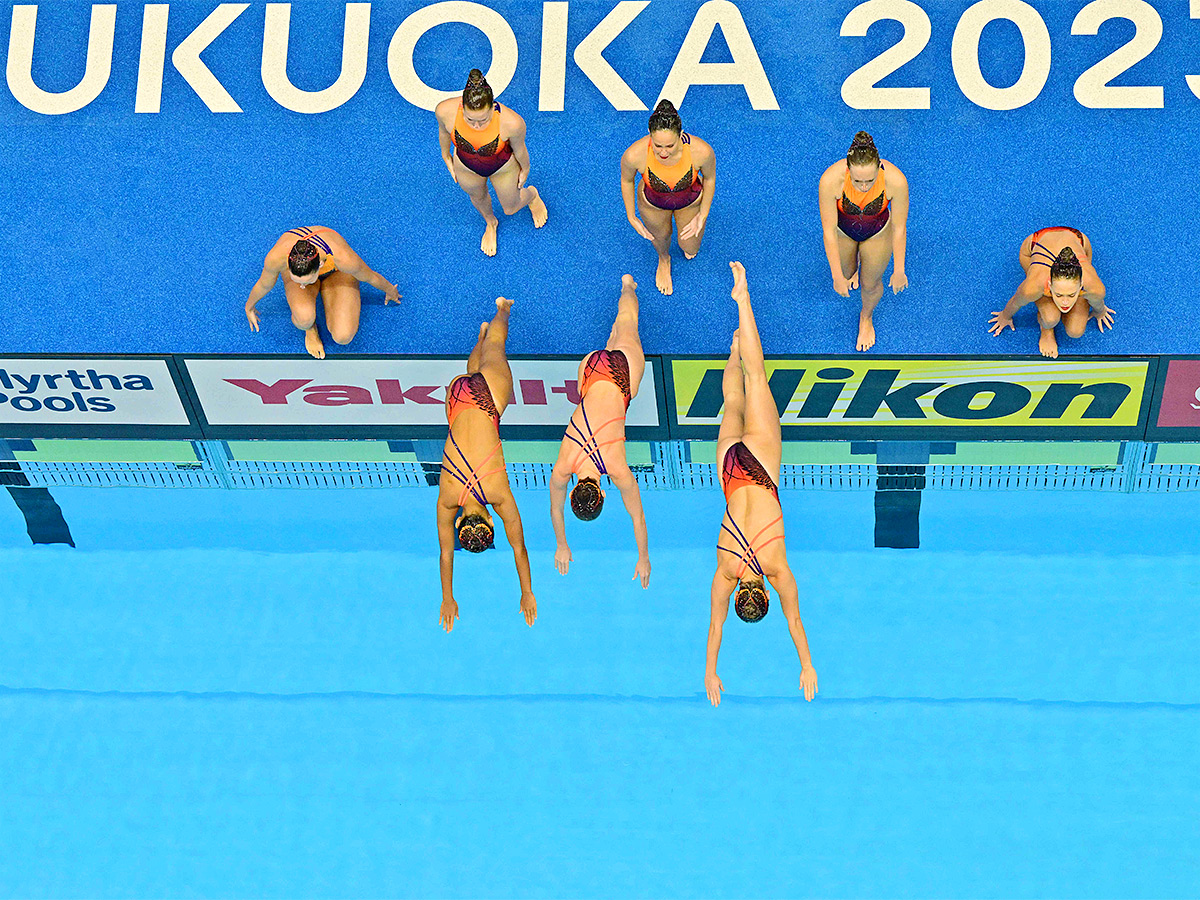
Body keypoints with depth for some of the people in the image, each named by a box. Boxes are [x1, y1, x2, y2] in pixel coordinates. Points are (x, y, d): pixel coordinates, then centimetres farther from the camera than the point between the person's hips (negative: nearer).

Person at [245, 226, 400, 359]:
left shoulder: (343, 258, -43)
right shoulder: (275, 257, -40)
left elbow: (370, 276, -19)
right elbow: (264, 285, -14)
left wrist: (390, 291, 2)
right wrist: (249, 306, 5)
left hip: (336, 271, 0)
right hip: (296, 269, 0)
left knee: (343, 336, -20)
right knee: (304, 318, -35)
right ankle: (310, 329, 3)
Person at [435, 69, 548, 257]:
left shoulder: (512, 122, -44)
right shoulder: (445, 110, -39)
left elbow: (519, 148, -20)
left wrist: (525, 169, 0)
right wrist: (446, 157, 5)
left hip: (503, 167, -1)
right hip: (466, 167, 2)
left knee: (510, 208, 28)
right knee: (478, 197, 33)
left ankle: (532, 195, 65)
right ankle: (490, 224, 70)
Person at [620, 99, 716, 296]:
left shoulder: (701, 151, -41)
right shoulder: (634, 154, -41)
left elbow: (709, 179, -16)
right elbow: (626, 181, -15)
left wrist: (703, 215, -4)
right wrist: (631, 217, -5)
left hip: (691, 201, 0)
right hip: (653, 203, 0)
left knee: (690, 248, 23)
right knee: (660, 237, 30)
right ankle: (664, 260, 68)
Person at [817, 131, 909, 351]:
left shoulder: (896, 180, -40)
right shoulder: (830, 179, -42)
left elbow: (899, 228, -23)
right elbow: (829, 231, -28)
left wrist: (899, 271, -12)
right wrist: (838, 276, -22)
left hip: (877, 231, 0)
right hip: (842, 228, 0)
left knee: (870, 284, 18)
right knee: (846, 274, 27)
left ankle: (866, 317, 54)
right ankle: (852, 270, 67)